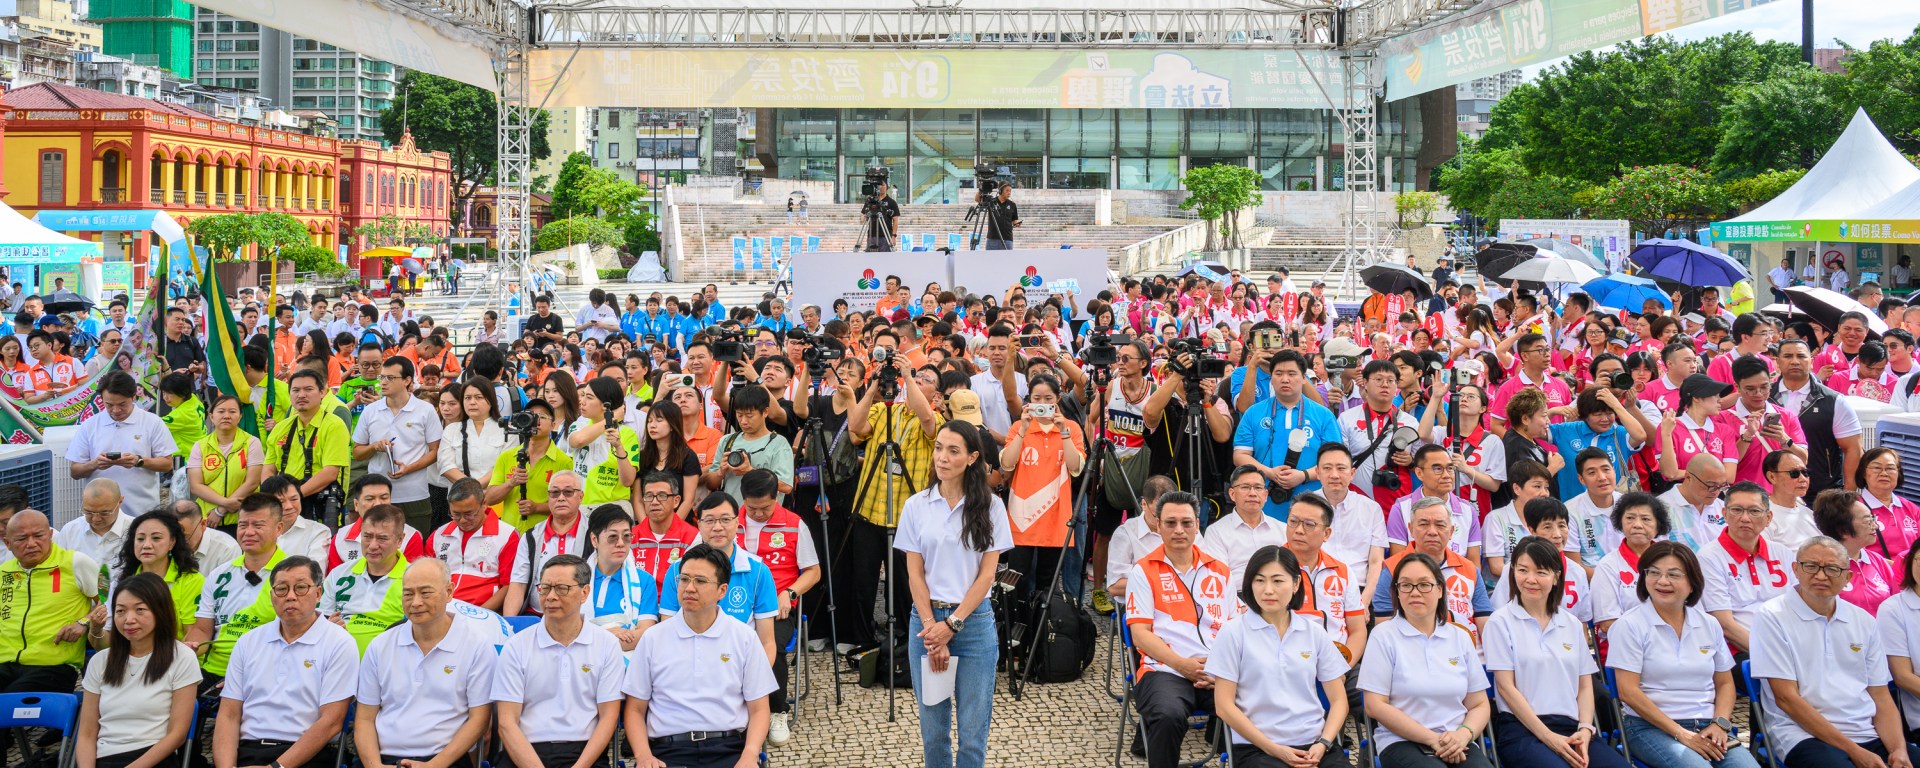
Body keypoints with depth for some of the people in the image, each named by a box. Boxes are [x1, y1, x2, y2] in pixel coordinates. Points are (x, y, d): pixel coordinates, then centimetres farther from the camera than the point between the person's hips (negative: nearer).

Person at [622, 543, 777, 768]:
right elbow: (635, 709, 10)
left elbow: (758, 709, 8)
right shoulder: (653, 639, 9)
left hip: (730, 749, 1)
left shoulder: (745, 638, 8)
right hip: (670, 750, -1)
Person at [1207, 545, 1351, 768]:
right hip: (1258, 748, -3)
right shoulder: (1234, 632, 1)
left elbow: (1338, 700, 13)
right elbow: (1224, 705, -2)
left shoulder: (1315, 633, 11)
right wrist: (1274, 749, -7)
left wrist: (1323, 744, -4)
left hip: (1315, 744, 3)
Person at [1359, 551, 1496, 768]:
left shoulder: (1461, 637, 14)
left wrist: (1464, 734, -8)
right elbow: (1375, 705, -4)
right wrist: (1433, 739, -9)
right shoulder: (1383, 635, 2)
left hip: (1458, 744, 3)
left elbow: (1479, 705, 14)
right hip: (1402, 743, -3)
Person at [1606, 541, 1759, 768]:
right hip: (1651, 728, -4)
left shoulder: (1709, 625, 14)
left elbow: (1724, 683, 18)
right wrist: (1681, 734, -12)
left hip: (1706, 729, 5)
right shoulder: (1629, 625, -2)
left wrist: (1720, 725, -2)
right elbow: (1628, 692, -8)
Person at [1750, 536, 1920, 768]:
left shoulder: (1864, 621, 16)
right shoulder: (1772, 617, -2)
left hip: (1869, 735, 5)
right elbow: (1786, 698, -7)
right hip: (1805, 736, -5)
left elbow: (1881, 696, 15)